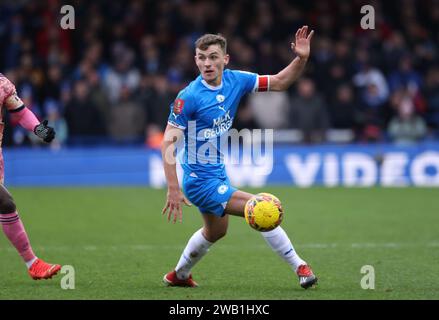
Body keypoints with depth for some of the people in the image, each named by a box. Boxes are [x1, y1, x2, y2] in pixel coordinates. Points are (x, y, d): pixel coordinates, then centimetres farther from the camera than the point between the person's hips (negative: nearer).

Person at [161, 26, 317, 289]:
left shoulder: (235, 80, -4)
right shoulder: (189, 97, -22)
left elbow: (279, 82, 3)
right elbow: (169, 142, -22)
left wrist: (301, 58, -16)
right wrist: (174, 190, -29)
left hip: (218, 174, 9)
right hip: (201, 181, -9)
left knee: (216, 231, 30)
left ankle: (179, 275, 49)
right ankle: (300, 267, -4)